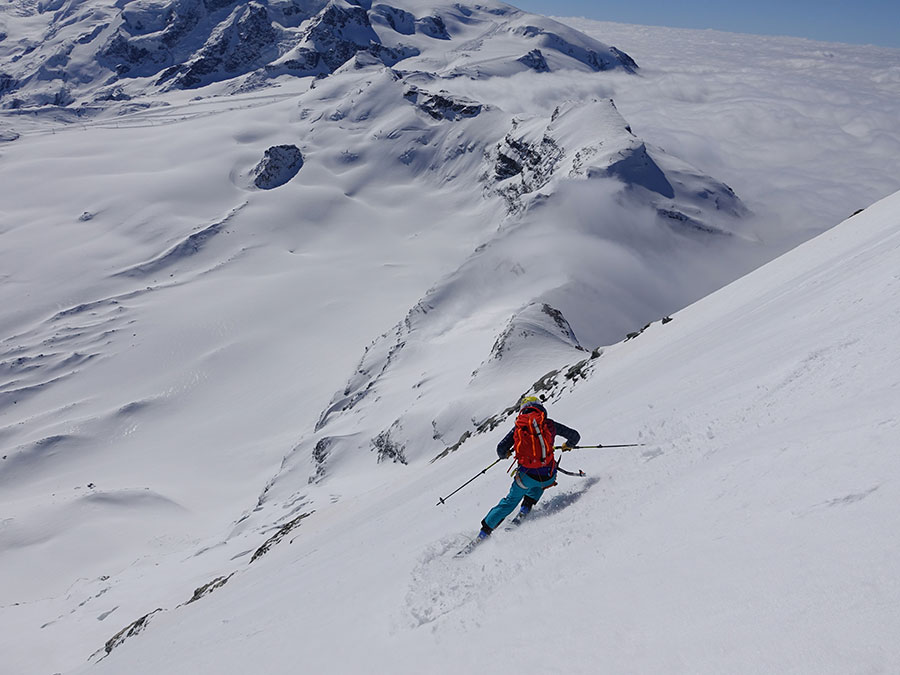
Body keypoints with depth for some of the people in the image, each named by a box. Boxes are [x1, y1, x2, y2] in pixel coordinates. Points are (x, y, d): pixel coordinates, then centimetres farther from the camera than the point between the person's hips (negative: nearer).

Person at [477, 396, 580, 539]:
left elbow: (501, 449, 2)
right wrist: (568, 445, 32)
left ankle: (485, 530, 25)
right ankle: (526, 507, 22)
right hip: (548, 477, 0)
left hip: (526, 476, 0)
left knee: (510, 501, 23)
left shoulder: (518, 427, 7)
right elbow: (575, 436, 10)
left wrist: (505, 455, 26)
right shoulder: (549, 424, 5)